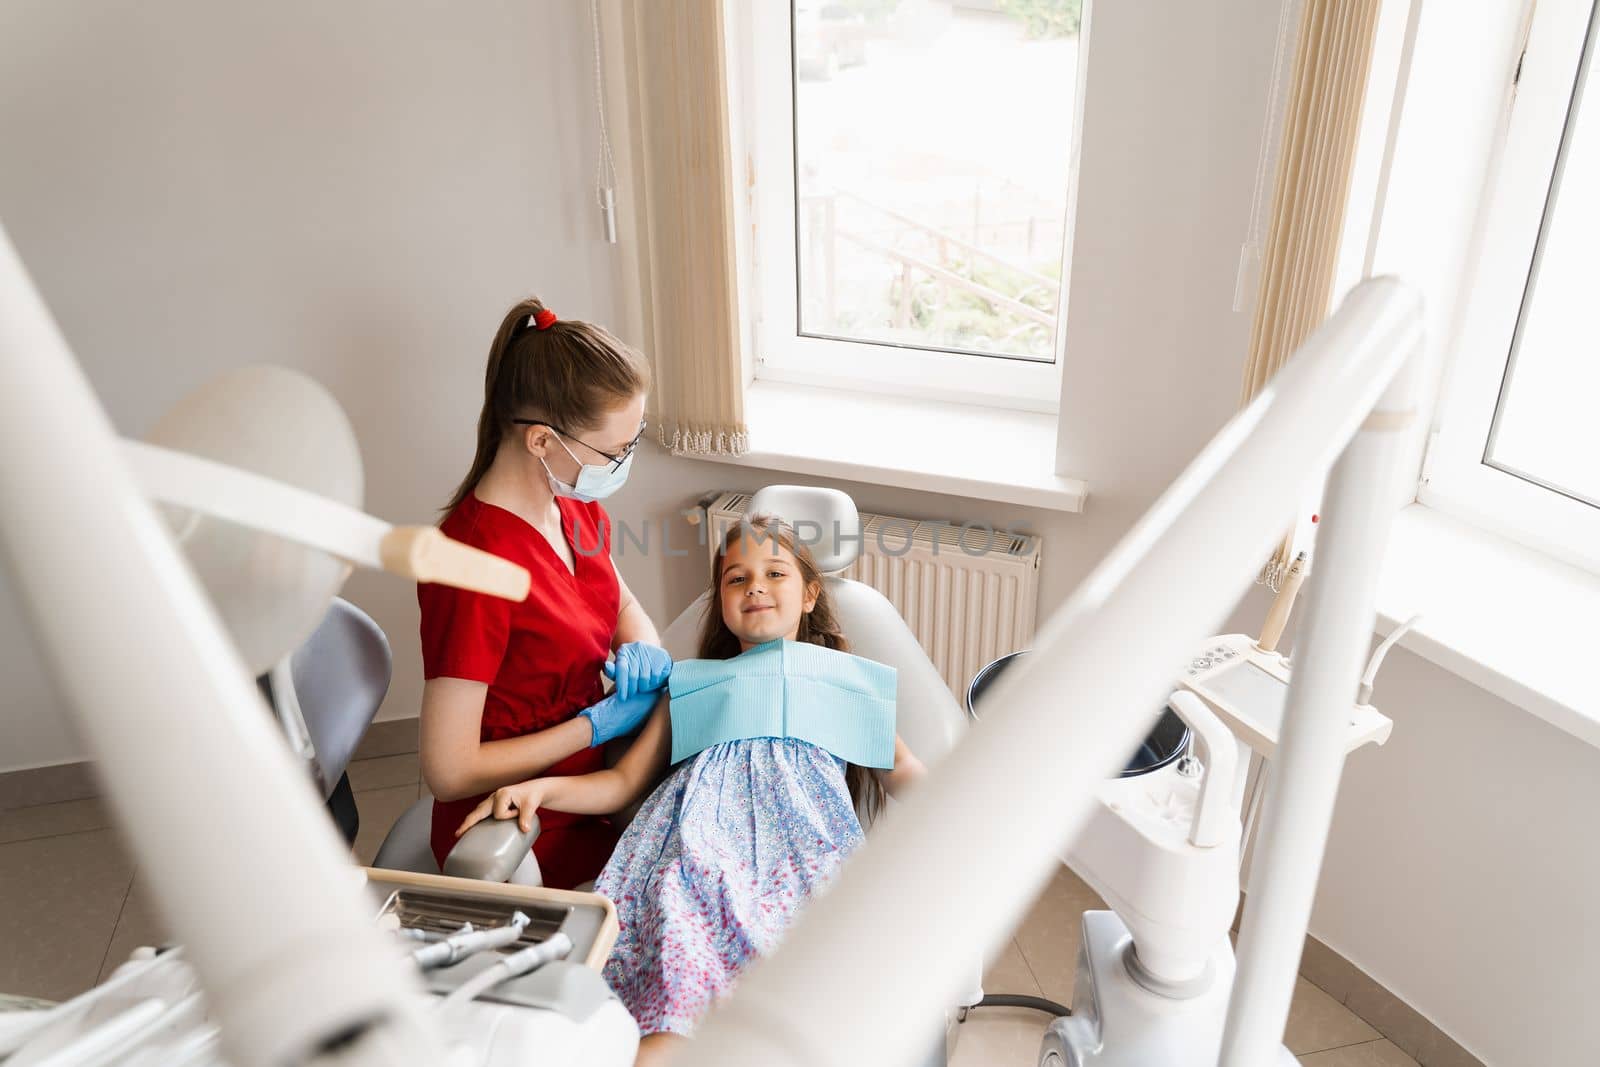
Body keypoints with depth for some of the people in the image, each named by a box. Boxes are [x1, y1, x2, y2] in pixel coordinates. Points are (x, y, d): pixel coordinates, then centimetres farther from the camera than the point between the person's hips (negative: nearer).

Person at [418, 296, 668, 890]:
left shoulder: (576, 508, -2)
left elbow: (624, 607, 16)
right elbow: (448, 771, -25)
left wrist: (641, 649, -6)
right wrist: (599, 724, -19)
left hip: (590, 789, 8)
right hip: (531, 849, -8)